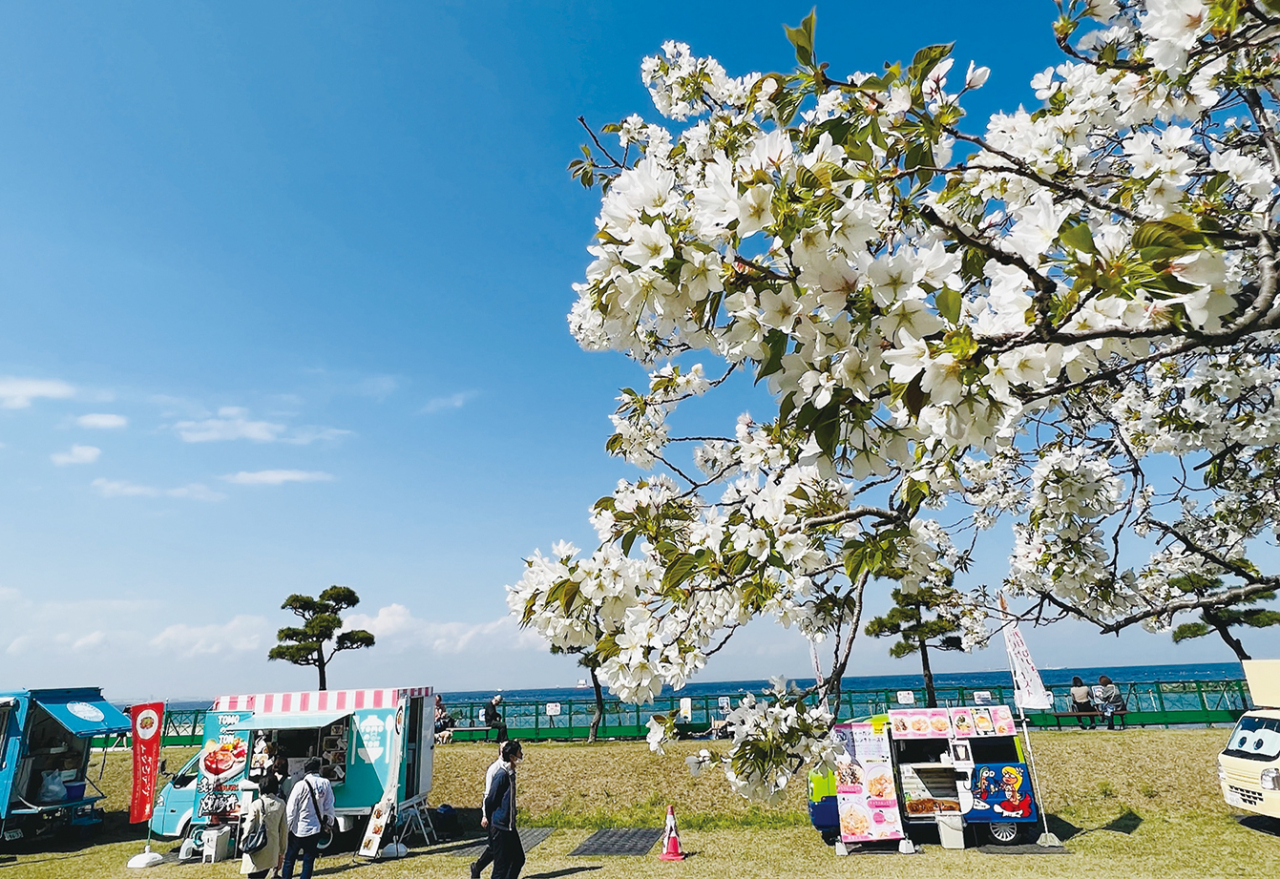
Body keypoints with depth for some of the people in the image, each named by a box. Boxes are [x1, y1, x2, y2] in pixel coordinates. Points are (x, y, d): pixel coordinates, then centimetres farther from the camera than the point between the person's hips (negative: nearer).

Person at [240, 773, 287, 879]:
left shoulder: (256, 804, -8)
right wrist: (282, 851, 13)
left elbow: (248, 828, -7)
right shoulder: (281, 804, 1)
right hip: (272, 850, 3)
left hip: (257, 850, -3)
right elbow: (284, 830, 4)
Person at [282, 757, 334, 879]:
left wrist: (287, 827, -2)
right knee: (309, 860, 12)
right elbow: (329, 806, 2)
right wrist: (330, 821, 17)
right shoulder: (325, 783, -4)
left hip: (298, 828, -3)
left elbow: (291, 808, -11)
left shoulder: (301, 784, -14)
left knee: (290, 859, 11)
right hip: (315, 828, 3)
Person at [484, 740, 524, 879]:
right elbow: (490, 800, -16)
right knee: (502, 863, 0)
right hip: (501, 826, -9)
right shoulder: (502, 774, -21)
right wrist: (490, 819, -3)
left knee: (518, 858, 15)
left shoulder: (510, 773, 8)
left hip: (509, 825, 9)